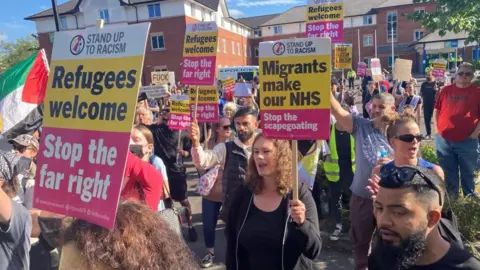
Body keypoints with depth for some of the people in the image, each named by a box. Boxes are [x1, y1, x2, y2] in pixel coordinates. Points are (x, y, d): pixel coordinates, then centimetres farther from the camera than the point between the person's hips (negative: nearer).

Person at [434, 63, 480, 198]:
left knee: (468, 173, 11)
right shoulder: (446, 90, 6)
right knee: (448, 173, 15)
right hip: (443, 140, 3)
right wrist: (439, 127, 4)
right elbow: (436, 110, 13)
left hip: (467, 141, -2)